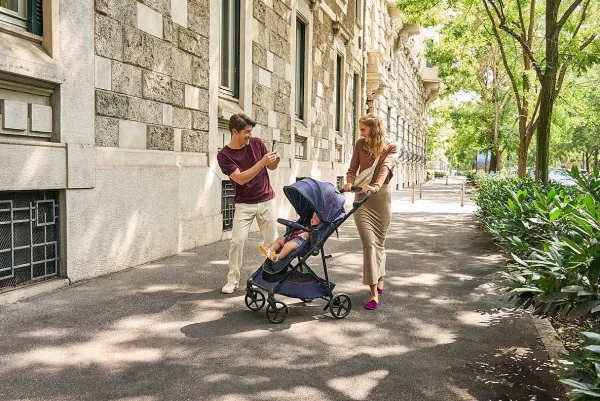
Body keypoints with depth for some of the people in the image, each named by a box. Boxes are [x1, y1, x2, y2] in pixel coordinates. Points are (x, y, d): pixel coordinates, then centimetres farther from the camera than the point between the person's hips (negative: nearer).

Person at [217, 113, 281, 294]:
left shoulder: (256, 143, -2)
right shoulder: (224, 155, -11)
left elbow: (271, 167, 10)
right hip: (244, 204, -3)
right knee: (237, 240, -10)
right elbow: (241, 178, -21)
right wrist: (262, 162, -27)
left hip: (267, 200, 3)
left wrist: (275, 161, -14)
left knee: (272, 241, 4)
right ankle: (233, 280, 4)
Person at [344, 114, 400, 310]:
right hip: (362, 198, 1)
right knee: (369, 243, -10)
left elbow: (386, 166, -19)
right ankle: (374, 293, -10)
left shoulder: (391, 148, 1)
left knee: (379, 242, 9)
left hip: (381, 198, -1)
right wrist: (350, 182, -16)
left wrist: (376, 186, -38)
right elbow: (352, 169, 7)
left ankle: (379, 281, 31)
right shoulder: (361, 144, 8)